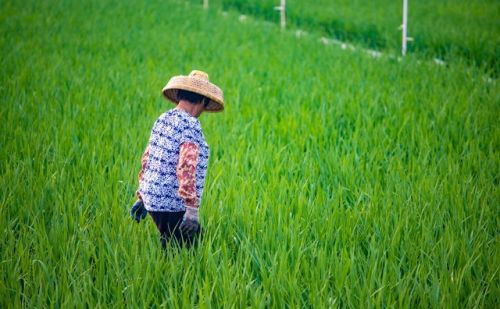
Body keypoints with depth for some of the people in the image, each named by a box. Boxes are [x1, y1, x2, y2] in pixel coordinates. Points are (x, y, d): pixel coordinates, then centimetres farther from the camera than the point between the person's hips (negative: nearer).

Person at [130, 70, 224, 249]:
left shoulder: (163, 119, 11)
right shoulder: (190, 126, -15)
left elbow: (146, 160, 17)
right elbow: (186, 169, -23)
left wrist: (142, 197, 25)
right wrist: (192, 210, -23)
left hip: (152, 200, 9)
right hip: (174, 207, -9)